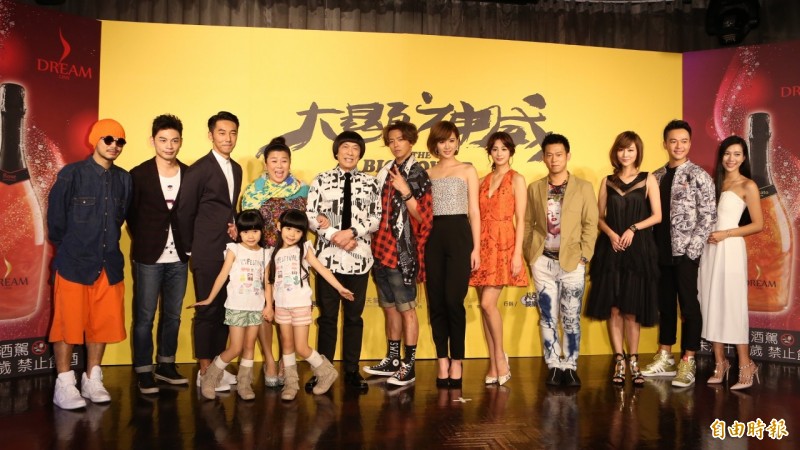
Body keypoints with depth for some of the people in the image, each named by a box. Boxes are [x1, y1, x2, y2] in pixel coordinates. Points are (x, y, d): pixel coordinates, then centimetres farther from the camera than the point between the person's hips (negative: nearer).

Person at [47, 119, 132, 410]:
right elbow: (55, 217, -2)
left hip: (109, 263, 4)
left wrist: (109, 245, 12)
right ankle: (64, 385, 13)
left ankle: (92, 380, 22)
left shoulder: (124, 180, 5)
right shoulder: (71, 174, -6)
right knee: (68, 323, 3)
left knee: (103, 323, 9)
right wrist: (68, 249, 6)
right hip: (74, 263, -4)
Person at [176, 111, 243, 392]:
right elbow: (185, 212, -6)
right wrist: (190, 249, -2)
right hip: (207, 255, -6)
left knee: (226, 310, 11)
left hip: (231, 252, 7)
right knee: (207, 311, 1)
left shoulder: (236, 169, 13)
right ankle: (205, 372, 12)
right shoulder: (198, 170, -8)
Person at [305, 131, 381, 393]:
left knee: (354, 316, 8)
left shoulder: (370, 183, 8)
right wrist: (335, 237, -13)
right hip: (327, 256, -1)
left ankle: (352, 371, 18)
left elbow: (376, 219, 2)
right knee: (327, 316, 6)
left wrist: (351, 232, -14)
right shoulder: (321, 181, 6)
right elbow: (310, 217, -1)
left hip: (359, 257, 1)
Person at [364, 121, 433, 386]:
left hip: (403, 252, -7)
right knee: (390, 307, 14)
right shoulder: (386, 172, 14)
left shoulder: (417, 175, -5)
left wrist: (405, 192, -21)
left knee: (406, 308, -2)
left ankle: (408, 367, 6)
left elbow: (424, 217, -10)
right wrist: (375, 244, 8)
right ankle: (392, 361, 26)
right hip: (382, 250, 7)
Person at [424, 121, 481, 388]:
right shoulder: (428, 173, 15)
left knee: (453, 300, -8)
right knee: (436, 302, 3)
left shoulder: (467, 170, 8)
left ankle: (456, 362, 6)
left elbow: (474, 212, 4)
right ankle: (442, 361, 13)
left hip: (459, 234, -3)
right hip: (433, 237, 3)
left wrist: (476, 248, -4)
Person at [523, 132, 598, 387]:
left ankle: (570, 366, 14)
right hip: (543, 261, 2)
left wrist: (583, 256, -7)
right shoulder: (534, 188, 9)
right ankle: (553, 366, 15)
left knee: (571, 318, 3)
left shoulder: (584, 188, 4)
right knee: (547, 317, 5)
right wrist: (530, 254, 1)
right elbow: (527, 224, 9)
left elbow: (590, 225, 1)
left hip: (572, 261, -1)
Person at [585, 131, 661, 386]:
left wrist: (633, 228, -14)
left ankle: (633, 361, 12)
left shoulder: (648, 180, 6)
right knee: (613, 308, 0)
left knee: (632, 309, 1)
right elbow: (599, 216, 9)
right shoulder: (608, 181, 11)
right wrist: (611, 233, -9)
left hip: (638, 250, -1)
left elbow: (657, 215, 0)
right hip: (611, 250, 2)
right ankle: (619, 360, 9)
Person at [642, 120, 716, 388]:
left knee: (689, 305, 1)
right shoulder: (657, 176, 10)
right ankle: (664, 360, 22)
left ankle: (687, 363, 10)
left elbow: (708, 216, -8)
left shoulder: (699, 176, -4)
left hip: (686, 252, -5)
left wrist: (692, 249, -14)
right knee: (664, 304, 12)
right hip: (661, 252, 5)